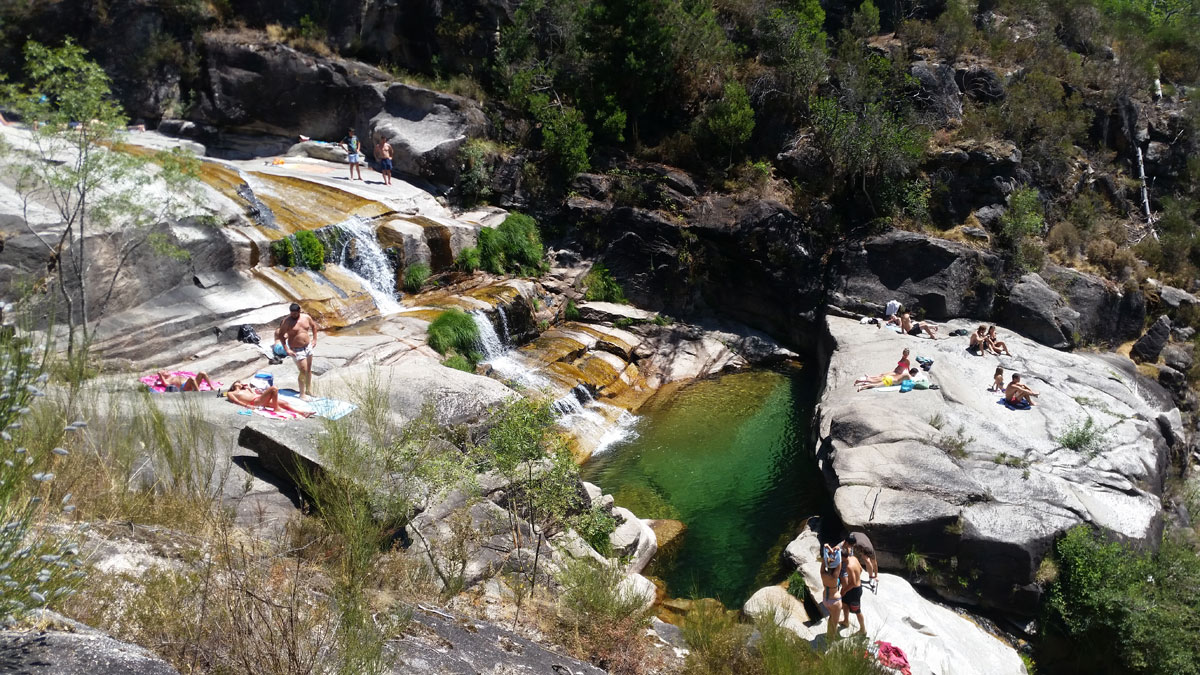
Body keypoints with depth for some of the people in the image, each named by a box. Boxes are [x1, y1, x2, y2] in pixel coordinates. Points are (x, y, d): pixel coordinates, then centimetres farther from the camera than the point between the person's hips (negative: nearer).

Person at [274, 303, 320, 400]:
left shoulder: (306, 317, -3)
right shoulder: (287, 321, -17)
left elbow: (314, 326, 16)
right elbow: (280, 335, -13)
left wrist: (314, 339, 9)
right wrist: (286, 349, -18)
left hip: (308, 347, 5)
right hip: (297, 350, -5)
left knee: (309, 369, 15)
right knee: (303, 371, -10)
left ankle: (309, 390, 31)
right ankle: (302, 394, -1)